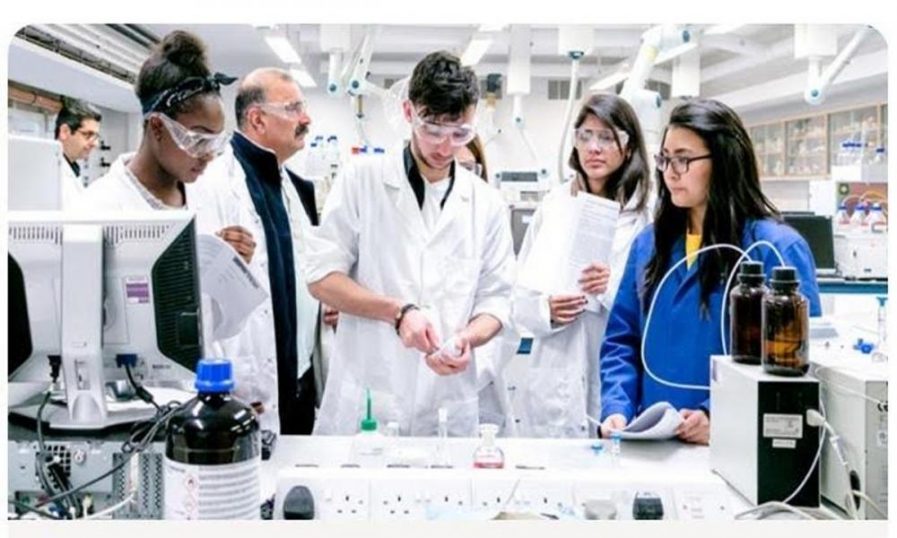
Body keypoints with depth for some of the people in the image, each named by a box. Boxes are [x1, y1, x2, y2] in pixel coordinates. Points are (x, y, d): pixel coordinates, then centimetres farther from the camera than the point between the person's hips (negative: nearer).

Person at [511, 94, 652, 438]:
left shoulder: (646, 213, -2)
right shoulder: (554, 206, 5)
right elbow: (521, 296, 7)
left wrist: (615, 287, -18)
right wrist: (546, 310, -13)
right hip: (557, 381, 2)